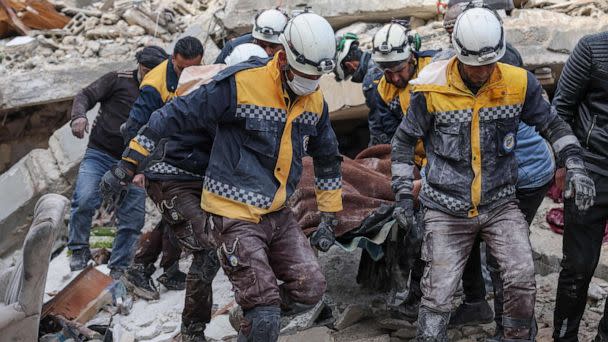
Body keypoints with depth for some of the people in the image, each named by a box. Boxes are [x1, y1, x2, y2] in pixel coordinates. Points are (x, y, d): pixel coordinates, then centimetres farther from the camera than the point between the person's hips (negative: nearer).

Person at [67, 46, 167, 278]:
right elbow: (86, 96, 0)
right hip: (100, 154, -3)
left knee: (133, 220, -1)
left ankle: (119, 268, 15)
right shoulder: (118, 81, 3)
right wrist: (79, 115, -21)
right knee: (85, 199, -25)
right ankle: (79, 249, -4)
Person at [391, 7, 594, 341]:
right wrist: (403, 192, -2)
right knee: (438, 294, -1)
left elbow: (553, 124, 8)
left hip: (500, 204, 1)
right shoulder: (431, 88, -11)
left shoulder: (519, 83, -7)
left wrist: (575, 166, -5)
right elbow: (404, 139, 2)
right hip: (446, 209, -1)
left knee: (522, 281, -12)